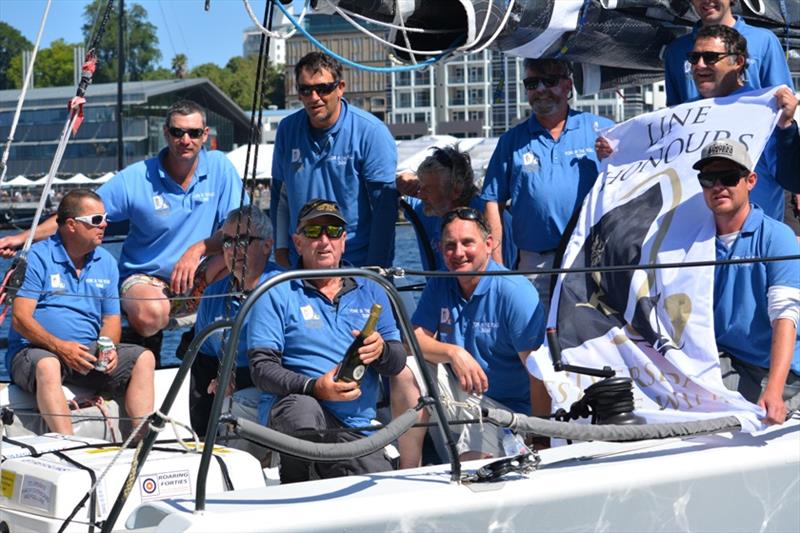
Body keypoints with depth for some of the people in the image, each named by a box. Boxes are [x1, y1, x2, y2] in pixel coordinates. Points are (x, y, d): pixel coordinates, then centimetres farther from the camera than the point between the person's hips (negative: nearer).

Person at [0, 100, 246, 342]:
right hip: (145, 277, -3)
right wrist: (23, 238, -17)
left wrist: (198, 249, -24)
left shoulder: (219, 166, -3)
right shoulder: (136, 179, -10)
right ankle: (145, 342, 1)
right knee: (151, 314, -38)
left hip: (201, 279, 3)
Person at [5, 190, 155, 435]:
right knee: (47, 365, -38)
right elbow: (21, 318, -11)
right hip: (34, 349, -5)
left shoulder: (106, 262, 13)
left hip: (88, 351, 5)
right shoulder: (38, 257, -4)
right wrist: (60, 346, -25)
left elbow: (111, 319, 13)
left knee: (144, 358, -15)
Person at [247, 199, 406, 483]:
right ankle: (293, 492, -10)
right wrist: (314, 387, -22)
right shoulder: (277, 294, 5)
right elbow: (261, 367, -5)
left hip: (357, 428, 2)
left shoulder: (370, 292, 18)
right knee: (302, 408, -38)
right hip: (300, 416, -2)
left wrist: (381, 350, -11)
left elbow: (398, 363, 13)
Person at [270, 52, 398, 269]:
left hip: (358, 262, -3)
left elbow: (385, 205, -11)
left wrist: (376, 267, -14)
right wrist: (280, 247, 6)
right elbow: (280, 192, 13)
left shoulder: (370, 132, -10)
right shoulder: (287, 129, 3)